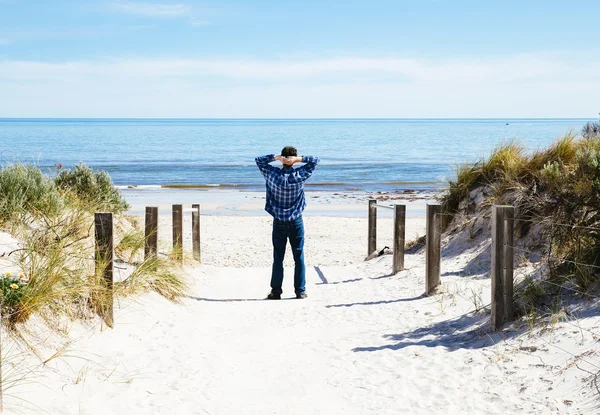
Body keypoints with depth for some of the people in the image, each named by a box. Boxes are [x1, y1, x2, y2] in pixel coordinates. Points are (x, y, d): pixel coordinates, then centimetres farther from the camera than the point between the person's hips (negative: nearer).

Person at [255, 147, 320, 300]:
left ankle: (276, 291, 7)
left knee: (278, 258, 6)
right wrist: (298, 159, -11)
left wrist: (275, 157, -8)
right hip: (296, 221, 0)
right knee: (299, 257, 6)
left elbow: (259, 160, 8)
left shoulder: (273, 174, -6)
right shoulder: (299, 176, -8)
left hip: (279, 222, 1)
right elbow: (315, 160, 4)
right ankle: (300, 291, 8)